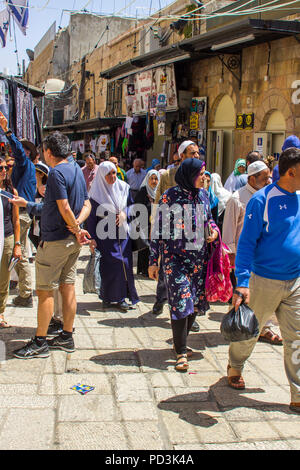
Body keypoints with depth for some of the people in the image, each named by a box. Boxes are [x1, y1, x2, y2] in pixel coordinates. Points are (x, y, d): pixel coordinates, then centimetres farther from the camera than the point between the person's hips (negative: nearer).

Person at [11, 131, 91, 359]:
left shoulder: (57, 172, -16)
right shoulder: (77, 170, 12)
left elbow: (64, 208, -22)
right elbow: (87, 205, 13)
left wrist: (76, 229, -10)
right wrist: (77, 224, -1)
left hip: (55, 240, -9)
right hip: (72, 241, 9)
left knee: (45, 291, -2)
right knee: (68, 287, 12)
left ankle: (40, 343, 4)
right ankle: (67, 337, 20)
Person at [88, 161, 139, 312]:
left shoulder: (123, 187, 5)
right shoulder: (96, 192, -4)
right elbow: (91, 216, -3)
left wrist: (125, 213, -8)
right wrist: (92, 237, -8)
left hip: (122, 232, 3)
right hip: (105, 234, -3)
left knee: (124, 263, -1)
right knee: (108, 265, -6)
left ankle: (121, 297, 9)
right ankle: (107, 297, 7)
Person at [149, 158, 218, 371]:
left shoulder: (203, 195, 8)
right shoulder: (171, 196, -7)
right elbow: (158, 229, -5)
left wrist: (214, 230, -1)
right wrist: (153, 261, -5)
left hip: (199, 256, 5)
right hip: (176, 256, -5)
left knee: (194, 301, 9)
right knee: (181, 301, -9)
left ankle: (181, 341, 28)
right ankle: (181, 352, 0)